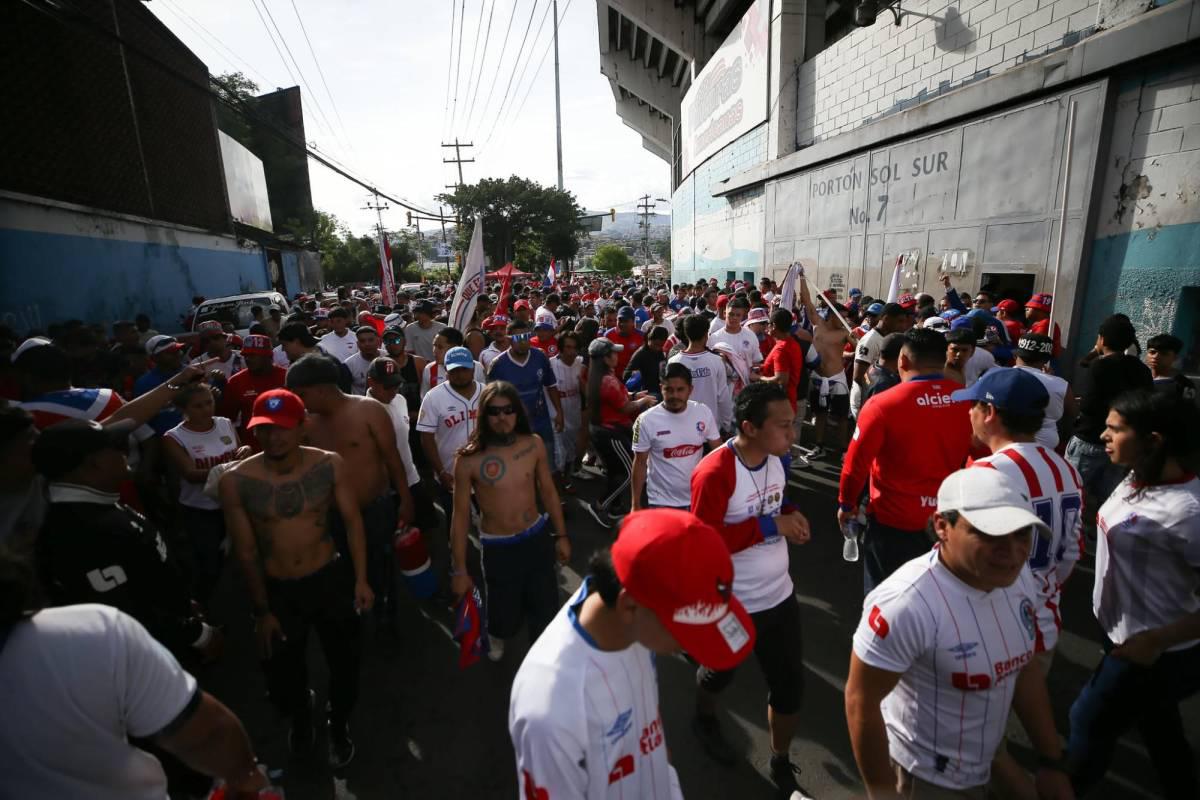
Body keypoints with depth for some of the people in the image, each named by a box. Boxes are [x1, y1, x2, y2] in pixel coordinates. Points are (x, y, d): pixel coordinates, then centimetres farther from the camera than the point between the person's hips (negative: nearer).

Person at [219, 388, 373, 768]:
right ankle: (300, 718, 55)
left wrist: (360, 579, -9)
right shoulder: (235, 481, -17)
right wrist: (262, 611, -2)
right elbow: (246, 552, -8)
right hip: (277, 590, 0)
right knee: (282, 672, 18)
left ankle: (339, 727, 48)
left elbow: (353, 521, -6)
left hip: (331, 579, 0)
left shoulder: (330, 465, -16)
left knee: (344, 661, 17)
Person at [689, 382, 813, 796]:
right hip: (731, 604, -5)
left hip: (780, 594, 6)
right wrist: (769, 525, -28)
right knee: (719, 674, 23)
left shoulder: (776, 458, -4)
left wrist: (790, 513, -9)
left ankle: (781, 764, 43)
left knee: (790, 684, 16)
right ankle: (704, 720, 57)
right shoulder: (714, 473, -29)